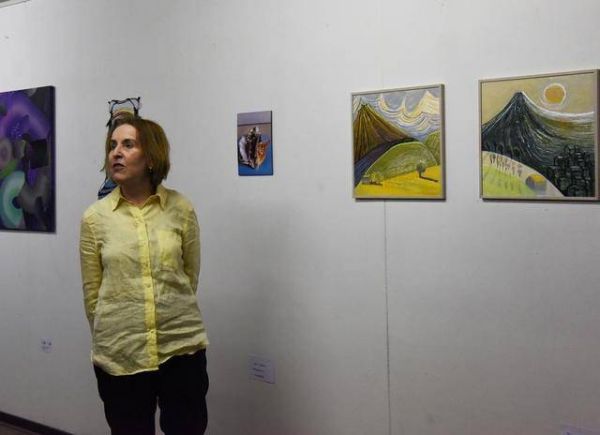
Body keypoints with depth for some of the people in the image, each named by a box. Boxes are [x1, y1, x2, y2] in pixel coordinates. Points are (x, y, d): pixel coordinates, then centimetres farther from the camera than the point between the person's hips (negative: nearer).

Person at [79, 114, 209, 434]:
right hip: (118, 355, 0)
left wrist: (172, 316, 10)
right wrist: (109, 337, 9)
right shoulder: (95, 217, -2)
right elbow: (92, 292, 4)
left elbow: (190, 276, 7)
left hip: (182, 347, 0)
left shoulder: (181, 209, -2)